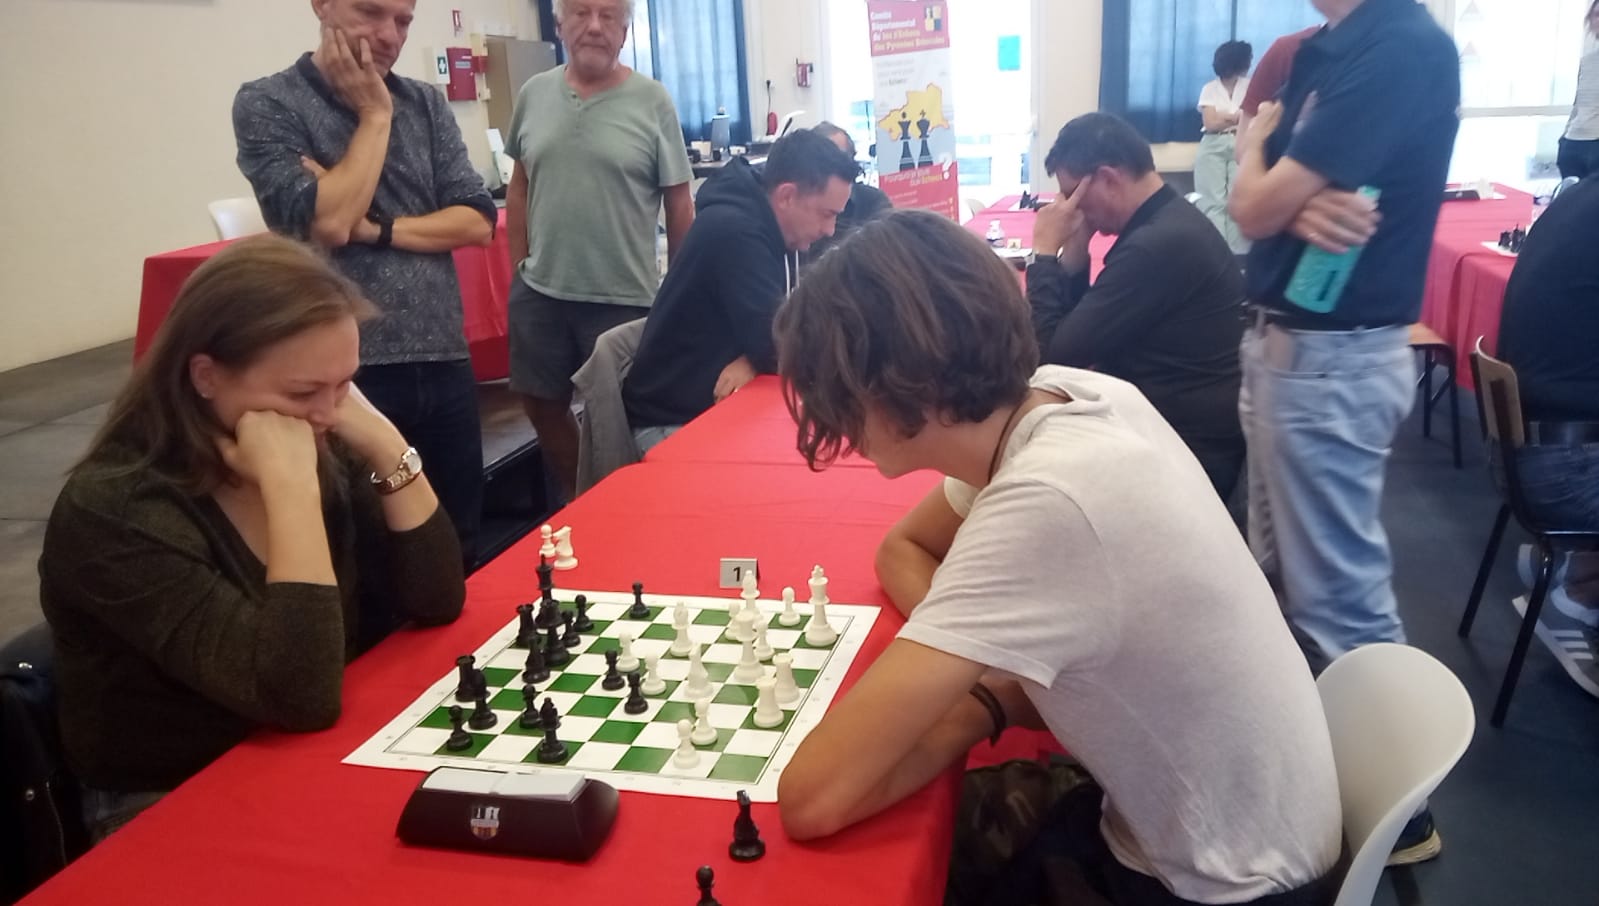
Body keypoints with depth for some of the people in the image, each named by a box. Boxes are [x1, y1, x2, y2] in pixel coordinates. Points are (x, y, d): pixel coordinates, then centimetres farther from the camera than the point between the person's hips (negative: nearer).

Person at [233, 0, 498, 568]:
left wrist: (377, 229, -11)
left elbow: (478, 221, 1)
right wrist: (374, 114, -8)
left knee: (460, 549, 15)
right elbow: (325, 224, -17)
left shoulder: (426, 103, 9)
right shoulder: (267, 105, -4)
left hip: (444, 364, 4)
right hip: (351, 373, -4)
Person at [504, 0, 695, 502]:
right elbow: (519, 188, 13)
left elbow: (680, 205, -4)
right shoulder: (533, 94, 3)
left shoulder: (652, 101, -7)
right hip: (539, 293, 4)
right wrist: (519, 267, 9)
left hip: (624, 299, -4)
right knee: (542, 405, 16)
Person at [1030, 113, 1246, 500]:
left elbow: (1053, 354, -19)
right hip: (1172, 429, 9)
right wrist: (1073, 252, -2)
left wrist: (1044, 253, -10)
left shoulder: (1160, 245, -24)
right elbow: (1082, 328, 10)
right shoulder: (1167, 222, 7)